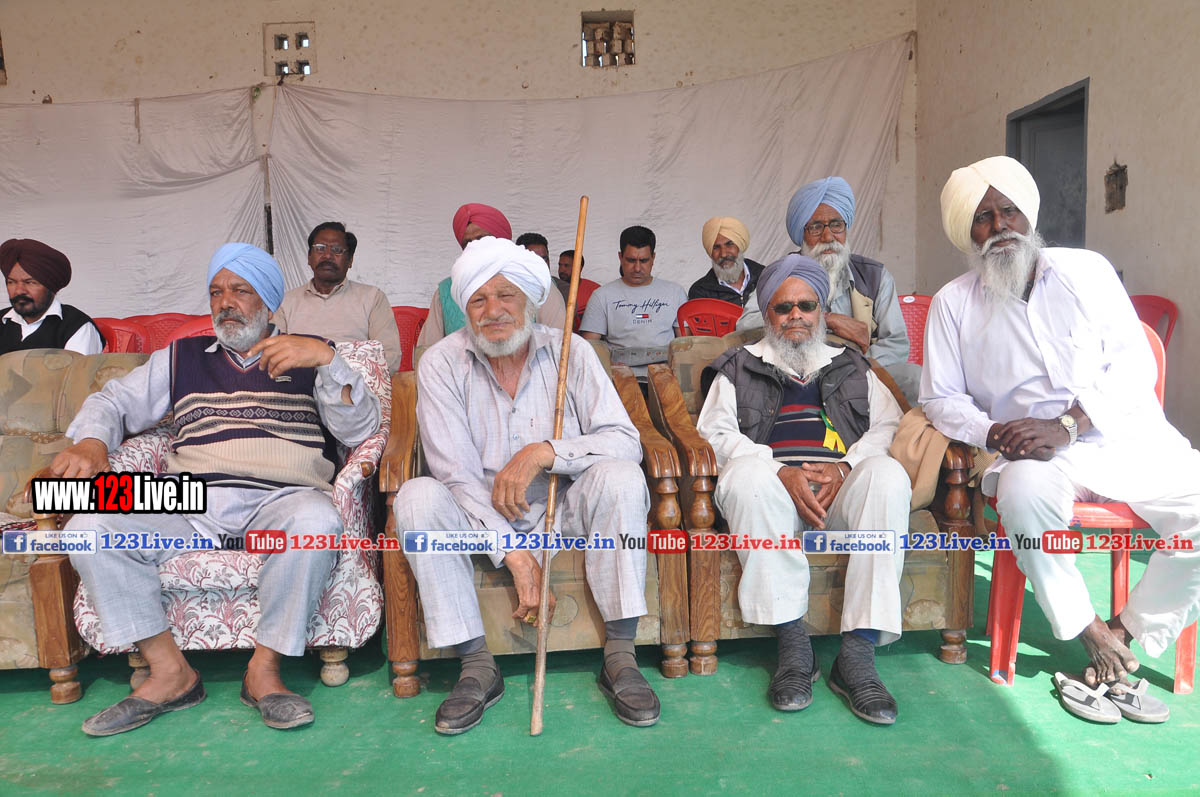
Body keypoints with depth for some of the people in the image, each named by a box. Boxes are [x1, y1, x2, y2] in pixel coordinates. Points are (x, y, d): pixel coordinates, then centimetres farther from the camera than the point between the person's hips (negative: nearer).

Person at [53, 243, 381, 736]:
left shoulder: (308, 358, 15)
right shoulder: (181, 358, 26)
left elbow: (360, 429, 3)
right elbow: (114, 401, 24)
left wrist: (327, 359, -12)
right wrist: (91, 442, 1)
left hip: (280, 499, -3)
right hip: (189, 504, 4)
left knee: (316, 521, -37)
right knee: (88, 529, -20)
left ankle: (264, 668, -18)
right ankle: (170, 672, -10)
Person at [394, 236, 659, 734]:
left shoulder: (569, 352, -3)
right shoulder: (441, 364, -5)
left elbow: (626, 440, -11)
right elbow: (456, 473, -14)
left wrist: (544, 453, -26)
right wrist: (515, 555, -23)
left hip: (565, 510, 0)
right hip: (480, 517, 0)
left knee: (620, 477, -27)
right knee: (417, 497, -26)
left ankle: (619, 656, -19)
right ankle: (477, 666, -19)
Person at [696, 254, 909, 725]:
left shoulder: (851, 367, 28)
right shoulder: (739, 368, 21)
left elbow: (887, 424, 15)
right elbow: (716, 433, 6)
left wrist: (846, 466, -8)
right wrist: (782, 473, -11)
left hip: (842, 481, 2)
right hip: (772, 479, -1)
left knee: (888, 476, -32)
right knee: (746, 475, -37)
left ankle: (858, 652, -31)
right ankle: (792, 643, -29)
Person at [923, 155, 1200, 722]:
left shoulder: (1086, 271, 7)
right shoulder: (953, 303, 7)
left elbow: (1135, 365, 0)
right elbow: (941, 398, 5)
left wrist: (1066, 425, -16)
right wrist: (994, 433, -15)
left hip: (1128, 436, 2)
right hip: (1033, 454, -1)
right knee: (1024, 495, -35)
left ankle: (1130, 631, 0)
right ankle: (1091, 632, -11)